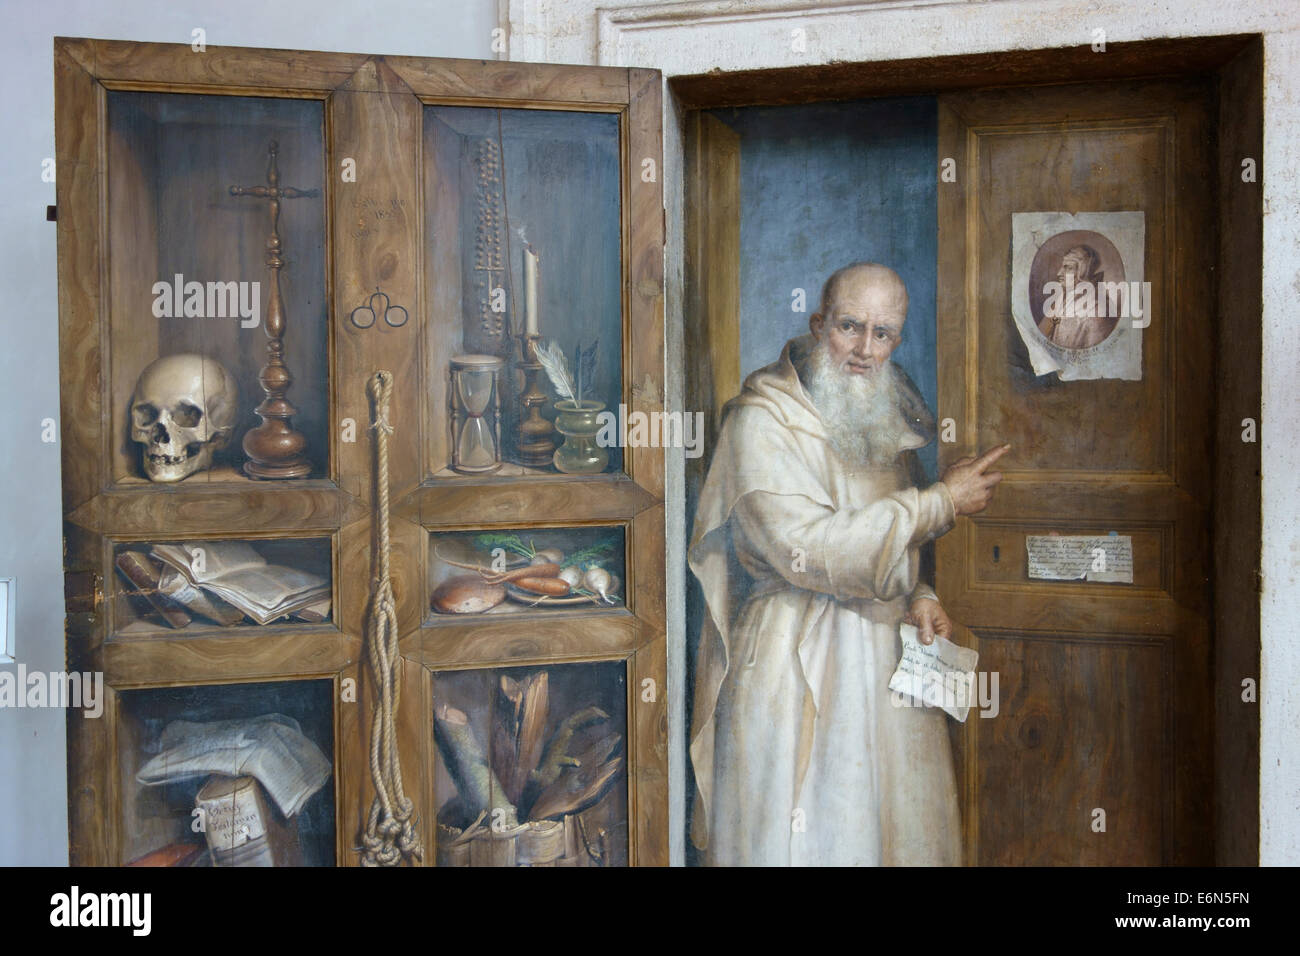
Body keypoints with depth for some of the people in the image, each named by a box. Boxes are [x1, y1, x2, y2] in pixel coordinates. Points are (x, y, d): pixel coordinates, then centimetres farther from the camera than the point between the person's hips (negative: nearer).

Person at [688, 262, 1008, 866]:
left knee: (886, 827, 12)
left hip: (883, 663, 7)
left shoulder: (883, 422, 11)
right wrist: (943, 502, -15)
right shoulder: (762, 420, -13)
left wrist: (915, 596, 0)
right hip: (795, 667, -7)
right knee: (801, 839, 0)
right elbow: (808, 549, -22)